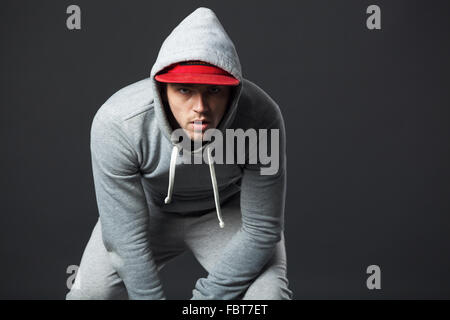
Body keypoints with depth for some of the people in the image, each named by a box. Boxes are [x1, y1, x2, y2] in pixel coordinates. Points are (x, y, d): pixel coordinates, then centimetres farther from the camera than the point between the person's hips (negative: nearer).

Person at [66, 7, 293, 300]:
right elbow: (127, 236, -24)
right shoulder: (114, 123, -32)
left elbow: (262, 229, -22)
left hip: (228, 211, 0)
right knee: (88, 293, -14)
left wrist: (206, 297, -22)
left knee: (268, 295, -23)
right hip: (149, 208, 1)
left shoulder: (263, 119, -32)